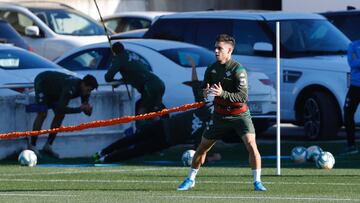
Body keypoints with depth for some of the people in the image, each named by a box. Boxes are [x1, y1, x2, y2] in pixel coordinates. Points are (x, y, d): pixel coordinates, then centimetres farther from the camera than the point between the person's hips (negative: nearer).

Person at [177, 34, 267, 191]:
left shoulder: (238, 69, -16)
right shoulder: (211, 69, 1)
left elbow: (243, 97, -23)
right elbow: (203, 89, 10)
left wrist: (222, 93, -36)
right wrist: (205, 92, -15)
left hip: (240, 115, -5)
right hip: (220, 116, 5)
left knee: (251, 145, -22)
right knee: (202, 147, 9)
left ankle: (257, 182, -11)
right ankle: (190, 180, 26)